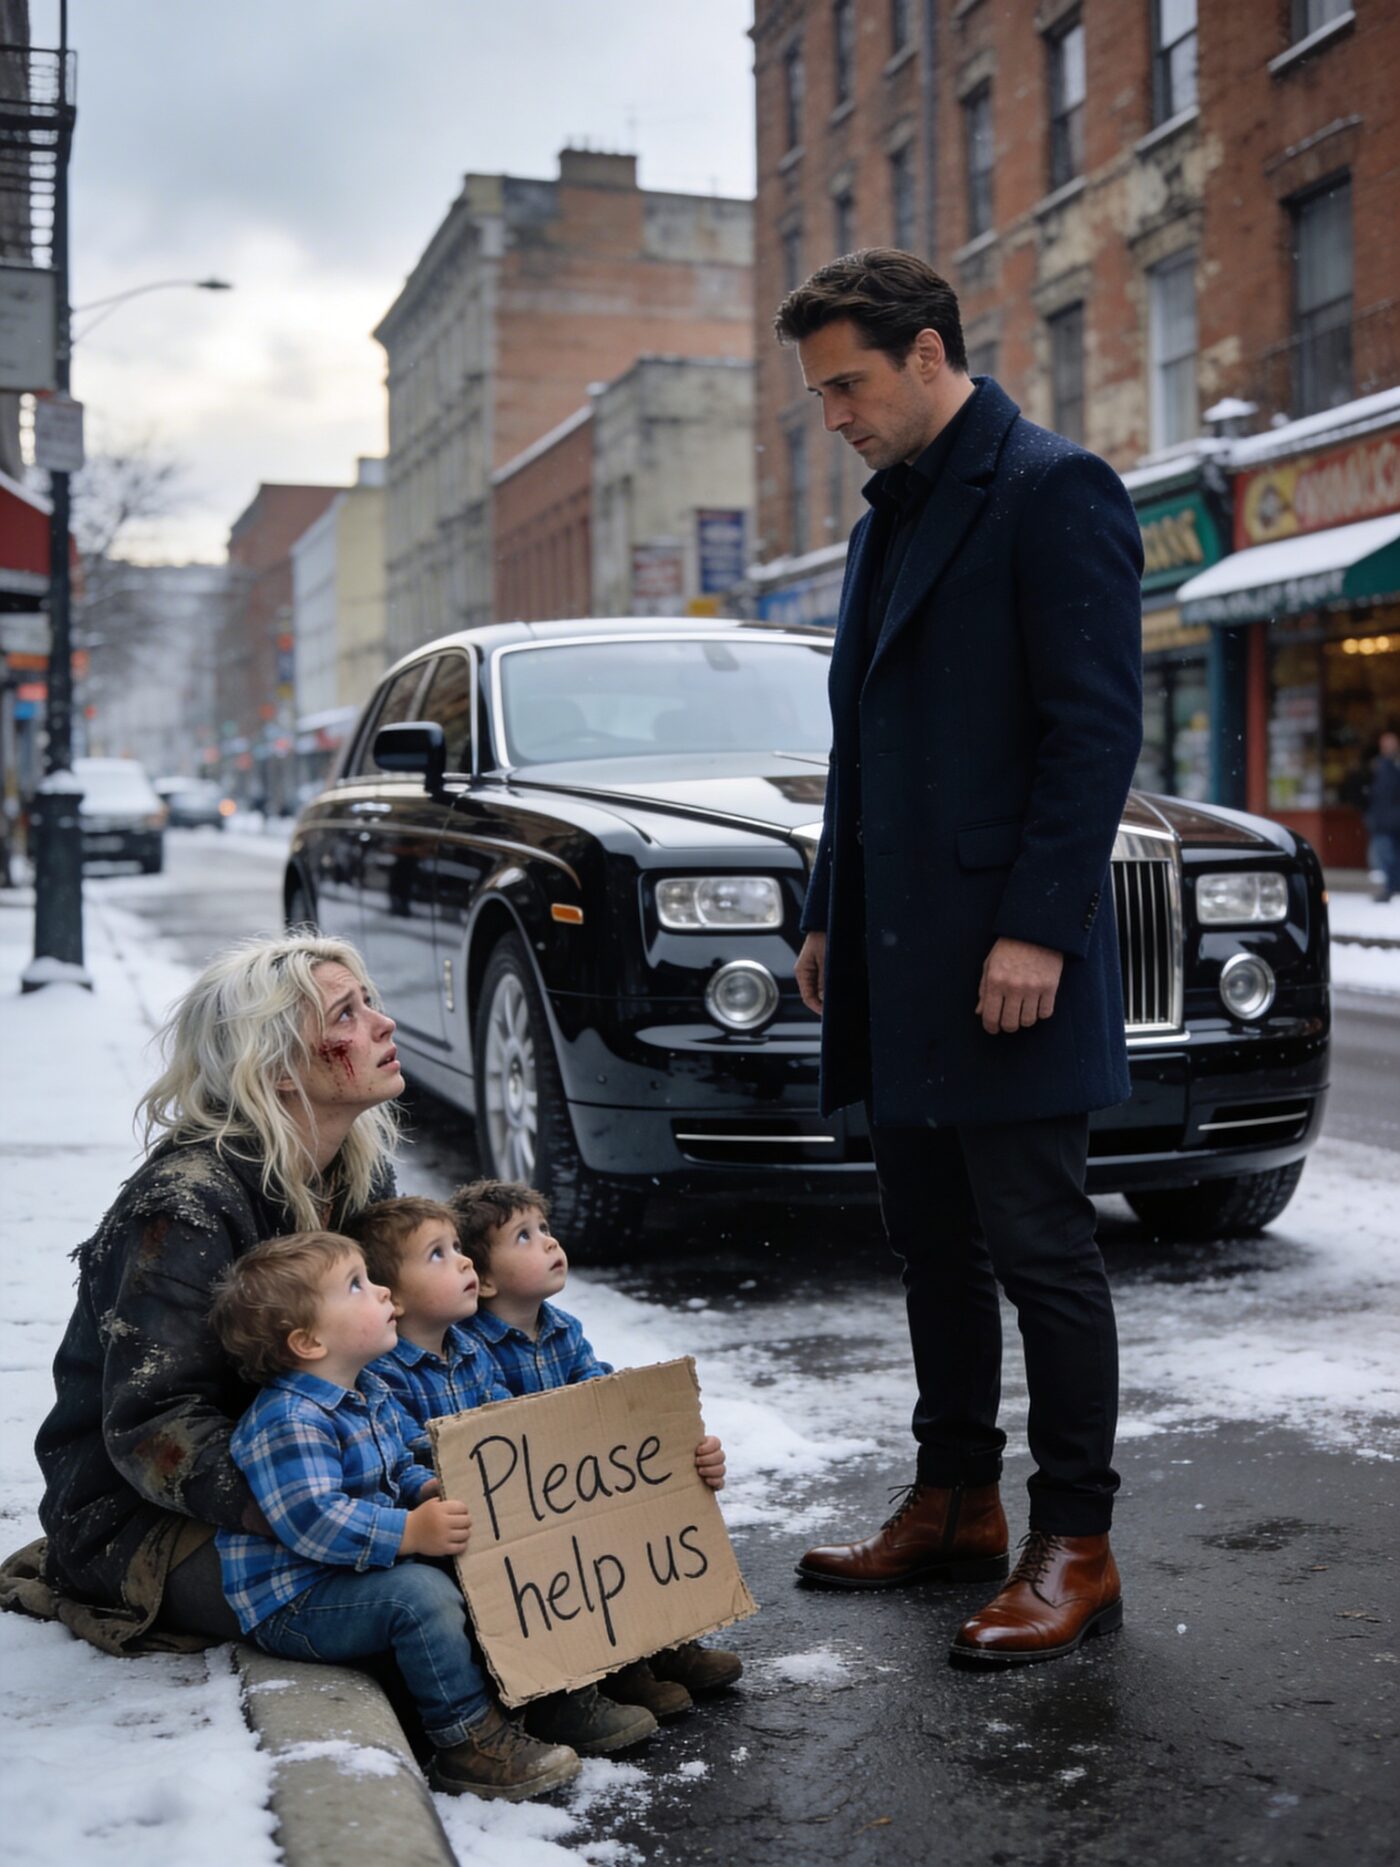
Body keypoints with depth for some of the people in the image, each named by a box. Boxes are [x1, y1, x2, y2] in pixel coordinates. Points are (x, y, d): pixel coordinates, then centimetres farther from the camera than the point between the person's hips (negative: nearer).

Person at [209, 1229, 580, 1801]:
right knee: (418, 1591, -29)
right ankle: (468, 1742, -21)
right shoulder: (289, 1422, -24)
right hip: (291, 1607, -10)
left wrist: (432, 1490, -2)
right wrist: (411, 1534, -36)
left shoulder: (370, 1395, 10)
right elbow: (313, 1522, -33)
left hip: (351, 1578, 10)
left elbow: (398, 1470, 21)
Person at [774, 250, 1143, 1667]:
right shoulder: (890, 515, 19)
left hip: (1004, 962, -9)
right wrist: (829, 913, 17)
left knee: (1040, 1253, -1)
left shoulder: (1052, 490, -8)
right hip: (897, 964, 9)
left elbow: (1096, 725, -16)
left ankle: (1075, 1550, 9)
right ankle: (952, 1508, 27)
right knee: (936, 1251, 15)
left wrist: (1037, 929, -21)